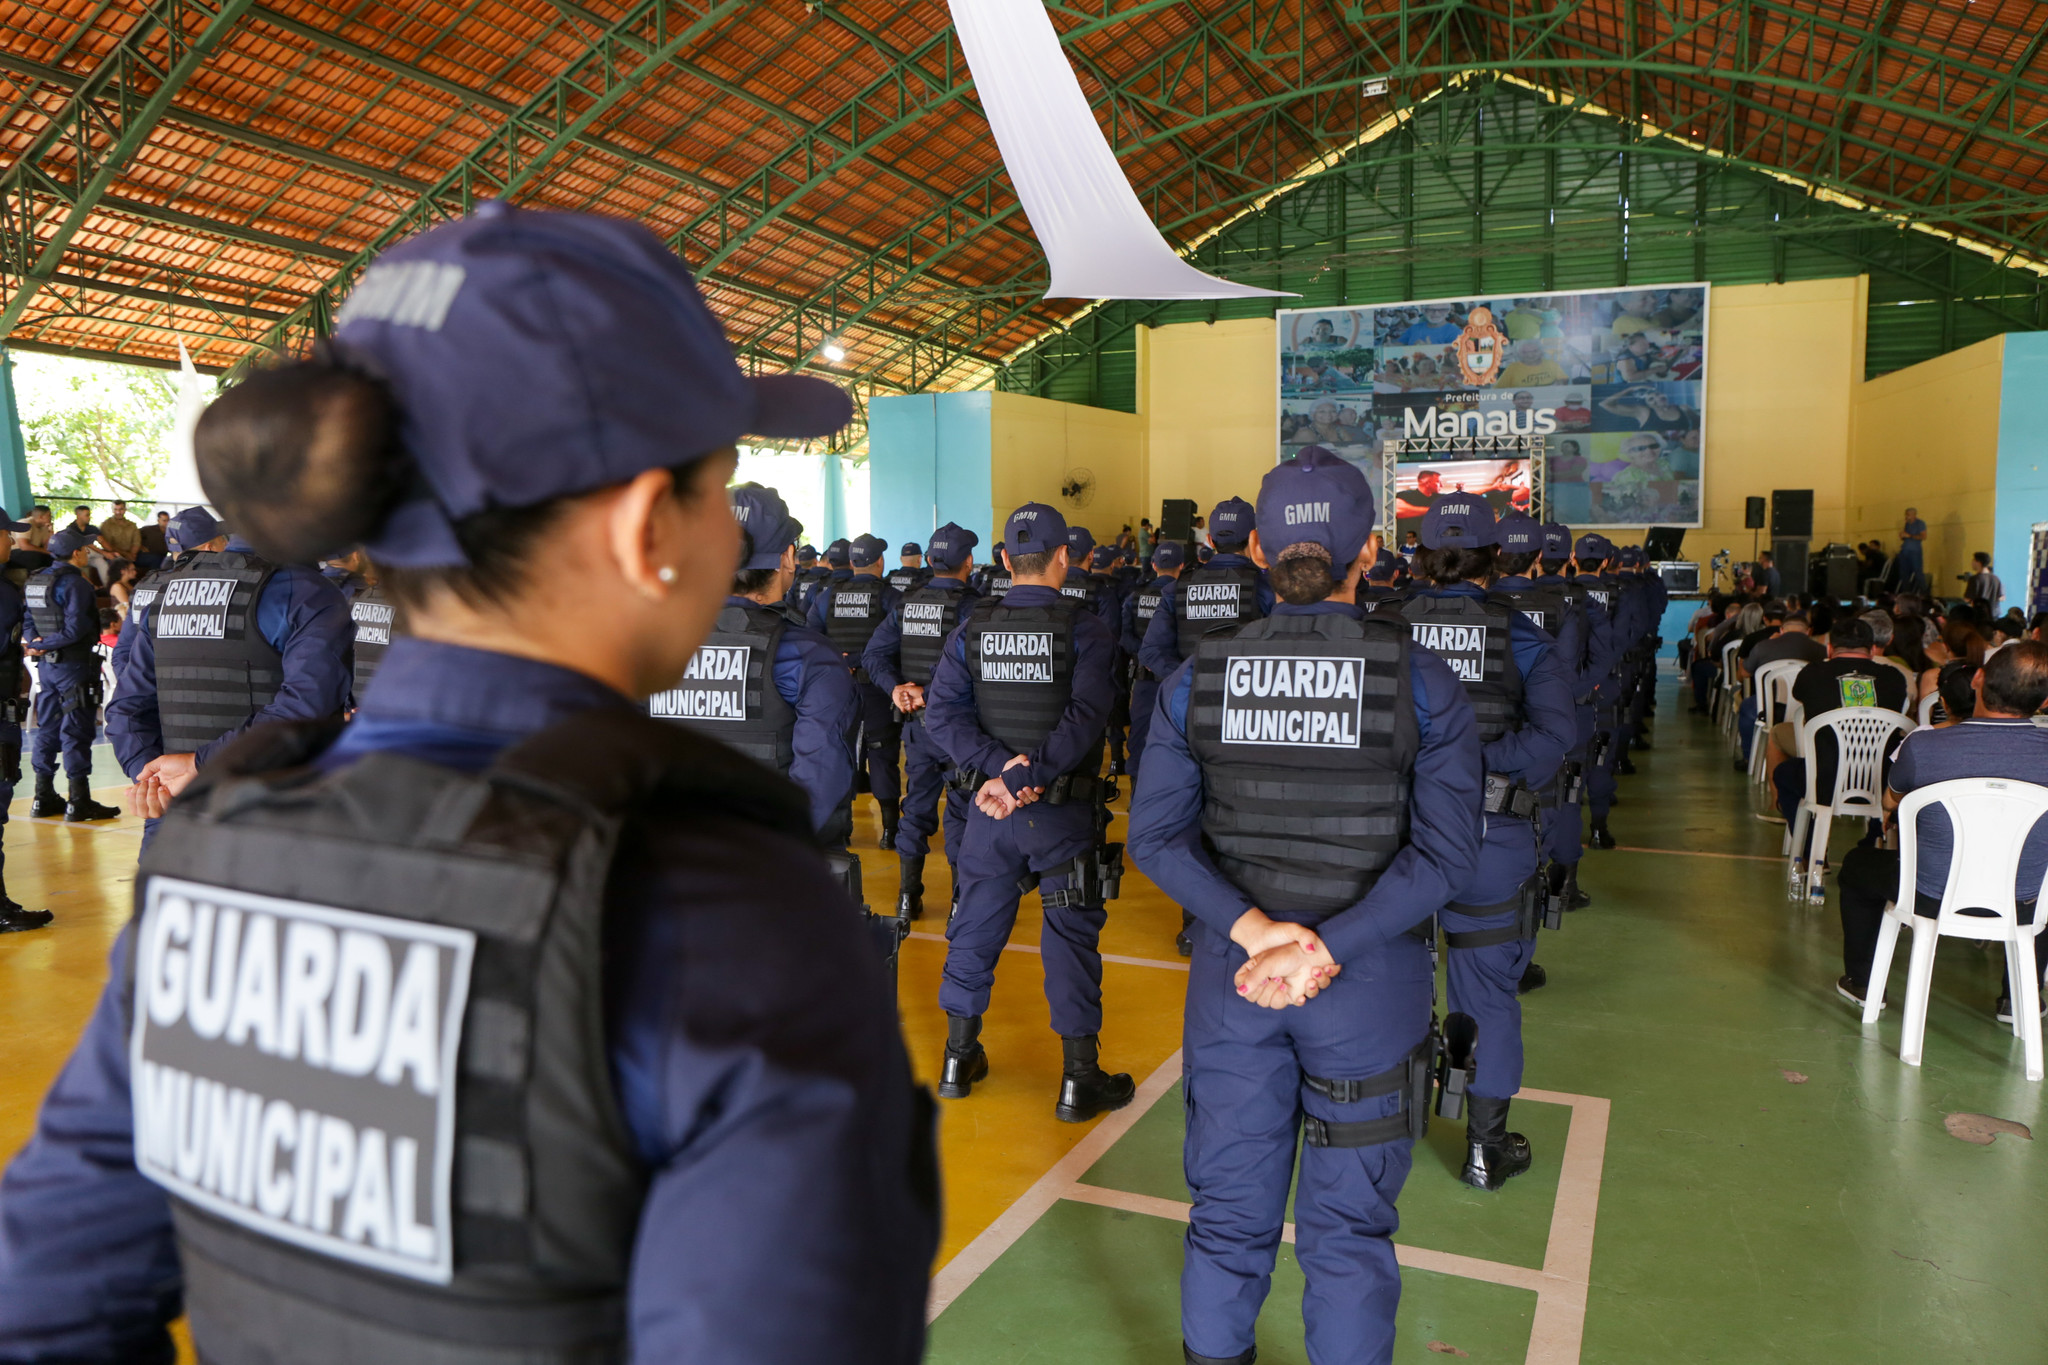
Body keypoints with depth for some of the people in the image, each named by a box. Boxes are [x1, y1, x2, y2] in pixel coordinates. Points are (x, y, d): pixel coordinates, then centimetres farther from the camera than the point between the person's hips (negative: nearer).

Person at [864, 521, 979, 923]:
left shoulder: (906, 603, 5)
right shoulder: (970, 605, -13)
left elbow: (873, 656, -2)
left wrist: (896, 687, -10)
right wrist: (932, 695, -13)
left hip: (916, 723, 5)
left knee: (917, 804, 15)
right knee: (961, 812, 4)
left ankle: (907, 897, 21)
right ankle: (961, 900, 9)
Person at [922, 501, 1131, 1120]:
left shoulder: (972, 628, 1)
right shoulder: (1084, 629, -10)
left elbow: (942, 710, -8)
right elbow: (1084, 718, -22)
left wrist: (1001, 766, -15)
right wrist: (1026, 776, -23)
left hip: (990, 811, 4)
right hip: (1065, 812, -3)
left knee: (976, 928, 16)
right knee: (1071, 936, 6)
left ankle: (958, 1059, 28)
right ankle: (1079, 1081, 13)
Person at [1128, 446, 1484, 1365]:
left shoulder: (1197, 679, -4)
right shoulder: (1421, 683, -9)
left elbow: (1155, 834, -8)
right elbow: (1446, 850, -15)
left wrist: (1251, 928, -14)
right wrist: (1327, 948, -17)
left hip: (1231, 972, 2)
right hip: (1373, 983, -2)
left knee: (1228, 1211, 18)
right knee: (1348, 1226, 15)